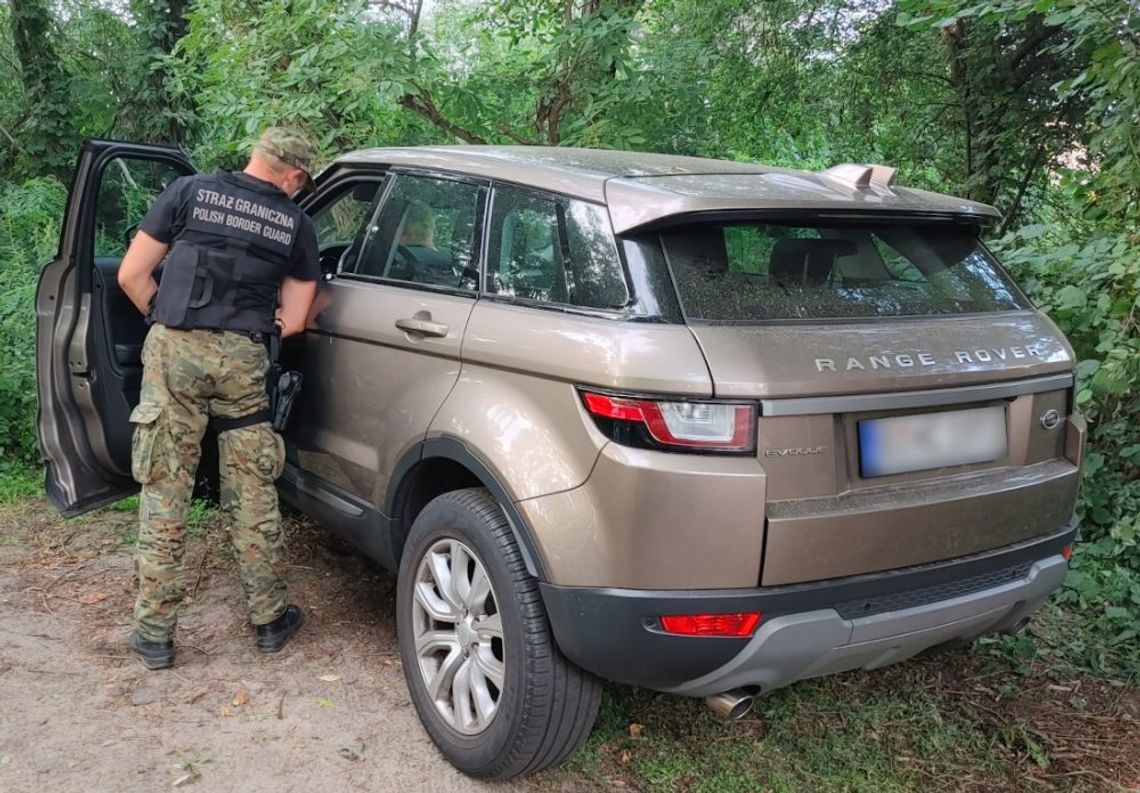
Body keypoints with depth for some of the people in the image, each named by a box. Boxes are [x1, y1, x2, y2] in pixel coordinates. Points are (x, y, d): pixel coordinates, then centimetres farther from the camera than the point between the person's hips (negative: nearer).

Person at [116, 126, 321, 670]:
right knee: (253, 493, 11)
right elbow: (291, 321, 12)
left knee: (164, 491, 6)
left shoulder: (190, 192, 8)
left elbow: (130, 276, 7)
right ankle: (270, 619, 22)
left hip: (174, 349, 0)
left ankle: (154, 632, 13)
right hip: (243, 359, 0)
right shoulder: (296, 225, 10)